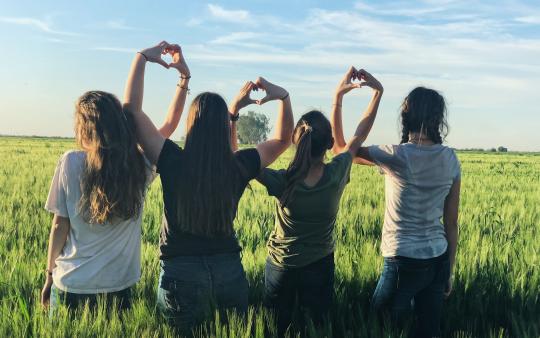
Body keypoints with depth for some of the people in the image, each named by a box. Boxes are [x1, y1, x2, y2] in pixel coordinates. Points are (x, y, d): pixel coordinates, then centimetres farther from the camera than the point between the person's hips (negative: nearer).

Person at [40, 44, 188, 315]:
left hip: (70, 286, -2)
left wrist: (50, 274, 6)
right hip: (118, 288, 2)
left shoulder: (71, 163, -12)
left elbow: (60, 225, -7)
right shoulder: (140, 166, -7)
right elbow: (170, 126, 8)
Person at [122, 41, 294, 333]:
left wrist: (142, 58, -4)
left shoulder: (173, 162, -15)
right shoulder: (240, 166, -8)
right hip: (229, 268, 2)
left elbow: (132, 109, -8)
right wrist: (283, 97, 3)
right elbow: (282, 139, 10)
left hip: (181, 272, -2)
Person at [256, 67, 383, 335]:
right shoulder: (337, 175, -23)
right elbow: (360, 134, -7)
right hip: (320, 267, 1)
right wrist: (378, 91, -1)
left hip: (281, 266, -1)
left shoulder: (282, 183, -28)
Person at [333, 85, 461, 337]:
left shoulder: (396, 157, -13)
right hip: (439, 261, 5)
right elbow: (451, 223, 5)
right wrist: (449, 272, 14)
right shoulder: (450, 159, 0)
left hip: (403, 262, -5)